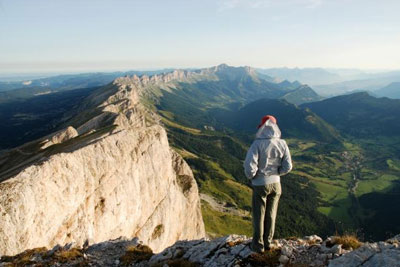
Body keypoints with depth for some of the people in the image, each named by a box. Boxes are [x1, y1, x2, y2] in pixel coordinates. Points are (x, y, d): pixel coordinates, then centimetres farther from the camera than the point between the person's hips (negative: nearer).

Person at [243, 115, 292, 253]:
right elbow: (287, 167, -4)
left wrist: (251, 176, -4)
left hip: (260, 185, -4)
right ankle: (267, 242, 31)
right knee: (271, 214, 18)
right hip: (276, 184, 4)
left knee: (258, 215, 11)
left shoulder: (257, 143, -19)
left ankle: (258, 245, 23)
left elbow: (249, 165, -24)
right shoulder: (282, 144, -7)